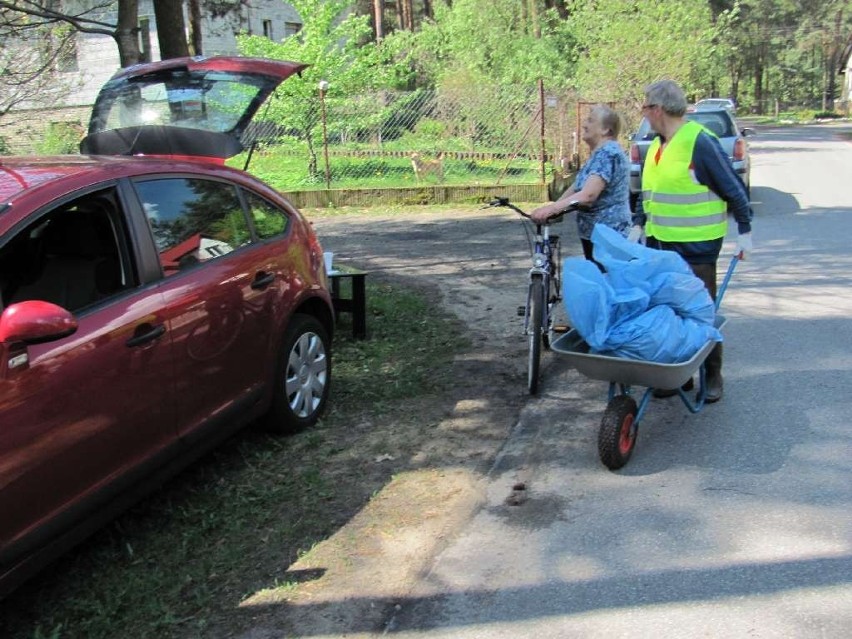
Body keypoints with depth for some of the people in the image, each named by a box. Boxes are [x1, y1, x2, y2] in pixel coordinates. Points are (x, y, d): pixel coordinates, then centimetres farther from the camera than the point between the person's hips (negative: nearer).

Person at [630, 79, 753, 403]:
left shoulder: (700, 142, -13)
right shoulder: (657, 146, 11)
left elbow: (734, 188, -9)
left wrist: (744, 231, -7)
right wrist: (638, 224, 10)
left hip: (696, 246, -8)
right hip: (659, 244, 8)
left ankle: (712, 377, 16)